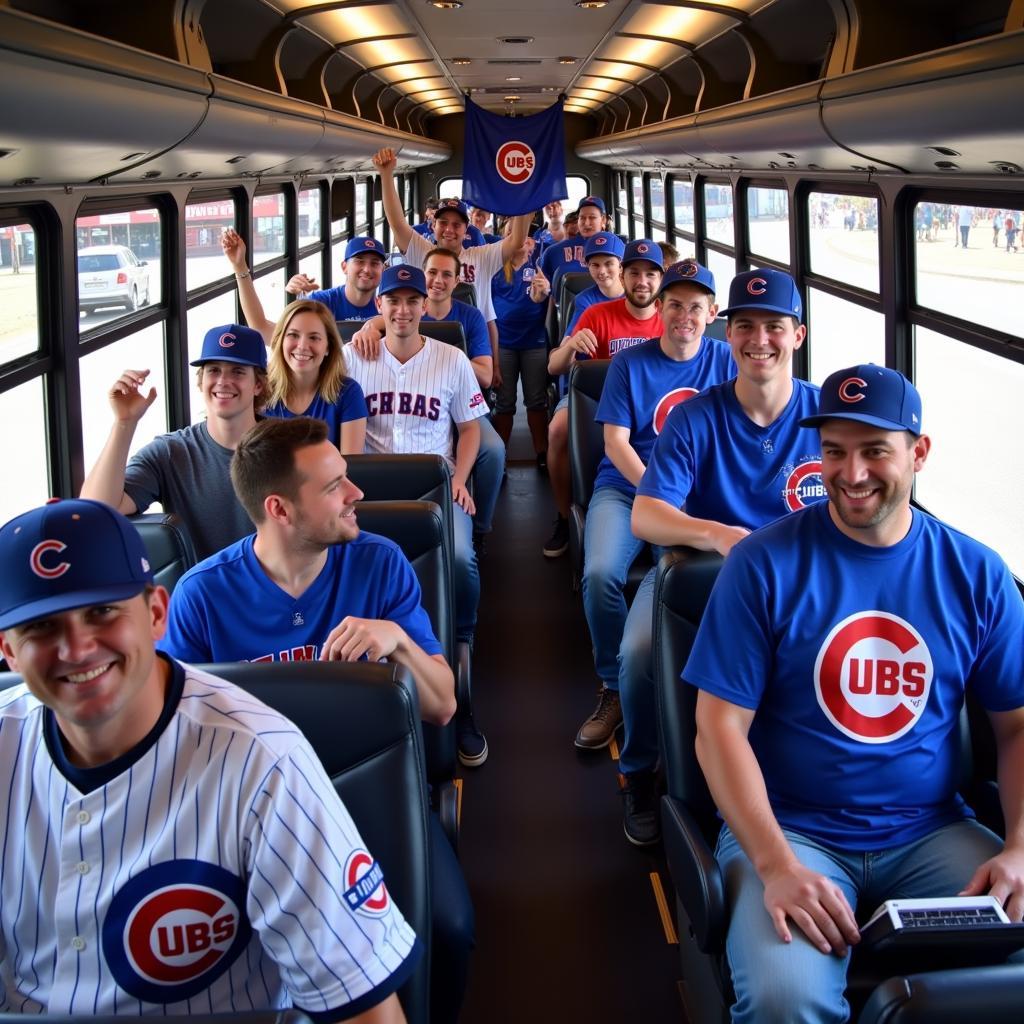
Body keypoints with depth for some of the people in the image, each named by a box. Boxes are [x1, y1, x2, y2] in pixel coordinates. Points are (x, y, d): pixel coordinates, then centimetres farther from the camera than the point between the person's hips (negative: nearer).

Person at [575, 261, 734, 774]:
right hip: (627, 487, 0)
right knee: (600, 574, -28)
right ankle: (614, 687, -4)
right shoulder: (630, 362, 4)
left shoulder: (726, 361, 7)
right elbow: (615, 443, -2)